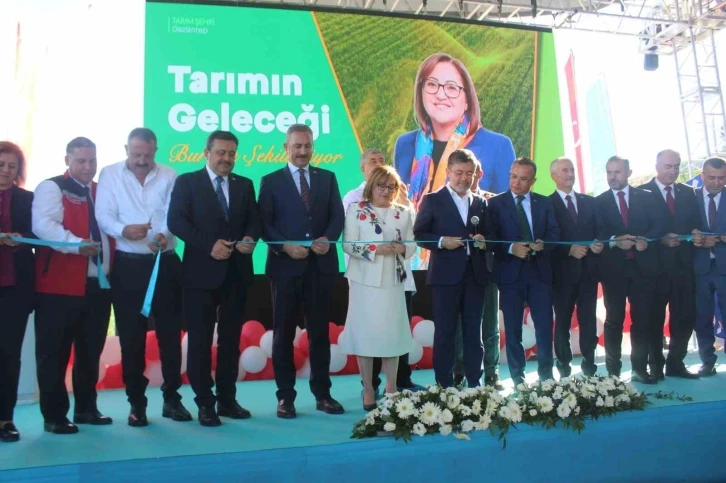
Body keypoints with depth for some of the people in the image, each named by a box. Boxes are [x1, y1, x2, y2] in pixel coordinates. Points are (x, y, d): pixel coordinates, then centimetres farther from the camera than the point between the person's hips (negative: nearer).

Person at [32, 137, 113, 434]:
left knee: (91, 351, 13)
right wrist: (77, 244, -29)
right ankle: (54, 415, 12)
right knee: (54, 352, 1)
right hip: (60, 285, -6)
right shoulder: (51, 188, -1)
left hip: (98, 284, 6)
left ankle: (86, 409, 26)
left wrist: (111, 266, 7)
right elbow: (43, 225, -17)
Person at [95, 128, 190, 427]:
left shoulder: (170, 176, 5)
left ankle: (172, 398, 20)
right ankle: (137, 402, 18)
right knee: (131, 336, 5)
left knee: (170, 332, 6)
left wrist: (164, 235, -28)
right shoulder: (109, 175, 4)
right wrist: (123, 230, -26)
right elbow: (103, 216, -5)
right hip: (127, 266, 0)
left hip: (165, 263, 1)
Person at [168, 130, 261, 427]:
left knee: (230, 339, 11)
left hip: (236, 272, 4)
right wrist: (209, 244, -19)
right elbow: (176, 221, -9)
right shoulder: (187, 182, 1)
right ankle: (205, 403, 14)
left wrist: (250, 239, -14)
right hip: (202, 272, -4)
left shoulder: (245, 185, 12)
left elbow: (254, 220, 9)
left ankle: (227, 399, 21)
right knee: (200, 340, 3)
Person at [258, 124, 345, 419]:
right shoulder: (271, 181, 4)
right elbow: (264, 224, -2)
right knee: (283, 333, 4)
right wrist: (286, 246, -17)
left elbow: (338, 215, 4)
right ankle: (285, 397, 14)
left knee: (319, 331, 9)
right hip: (285, 265, -2)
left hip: (321, 265, 2)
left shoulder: (327, 178, 11)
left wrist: (328, 239, -15)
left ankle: (322, 394, 19)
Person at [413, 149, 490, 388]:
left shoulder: (481, 202, 13)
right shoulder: (433, 200, 2)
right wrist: (441, 241, -17)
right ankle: (444, 386, 11)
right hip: (445, 276, -4)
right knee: (444, 333, 3)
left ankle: (474, 384, 19)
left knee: (474, 332, 10)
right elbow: (419, 234, -2)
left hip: (475, 275, 4)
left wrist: (483, 241, -8)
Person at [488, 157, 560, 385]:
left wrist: (542, 244, -17)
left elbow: (554, 233, 4)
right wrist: (511, 248, -20)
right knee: (513, 329, 6)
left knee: (545, 325, 4)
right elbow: (491, 238, -5)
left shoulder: (544, 202, 10)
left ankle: (546, 375, 19)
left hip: (540, 271, 2)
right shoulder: (496, 203, 1)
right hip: (511, 272, -2)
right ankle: (517, 378, 17)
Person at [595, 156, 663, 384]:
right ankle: (613, 370, 10)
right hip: (613, 268, -1)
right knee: (614, 320, 3)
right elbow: (598, 233, -1)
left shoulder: (646, 197, 10)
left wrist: (645, 239, -18)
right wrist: (615, 240, -20)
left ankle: (640, 369, 13)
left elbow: (658, 225, 1)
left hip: (643, 265, 1)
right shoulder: (599, 202, 8)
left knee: (642, 319, 3)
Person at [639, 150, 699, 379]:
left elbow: (695, 224, 12)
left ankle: (675, 363, 22)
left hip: (683, 264, 5)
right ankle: (656, 366, 18)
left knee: (685, 316, 8)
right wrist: (661, 239, -19)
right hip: (655, 265, -4)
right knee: (654, 318, 6)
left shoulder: (688, 193, 13)